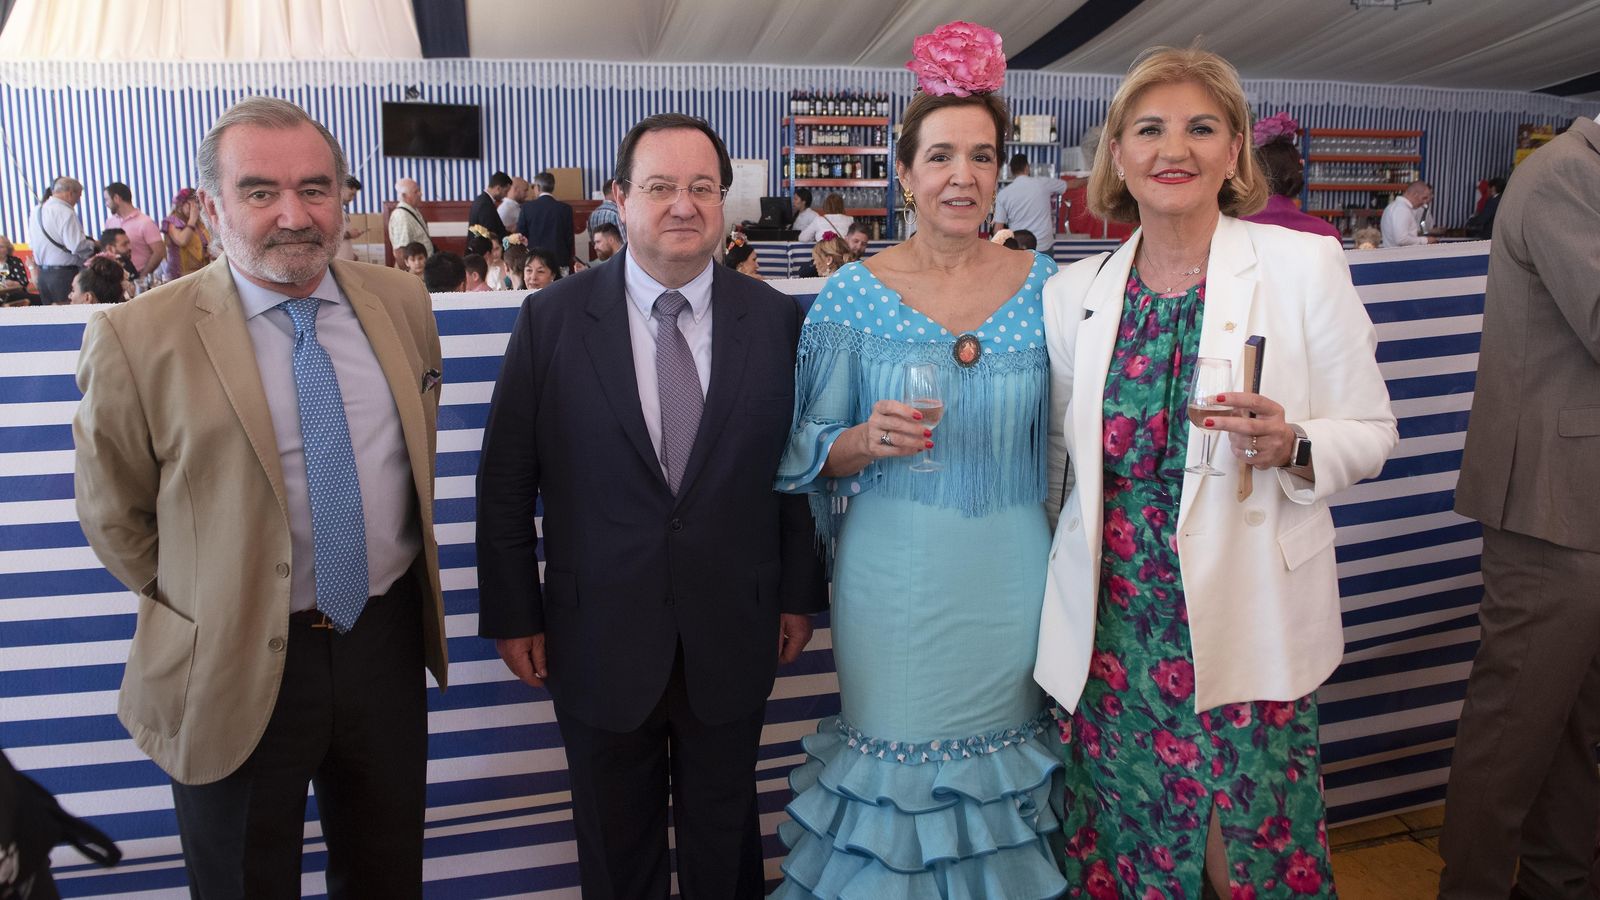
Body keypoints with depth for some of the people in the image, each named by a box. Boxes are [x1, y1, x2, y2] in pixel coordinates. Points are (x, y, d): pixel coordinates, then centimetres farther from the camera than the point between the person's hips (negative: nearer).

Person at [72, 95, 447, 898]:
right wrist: (201, 612, 2)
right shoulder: (137, 339, -15)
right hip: (236, 668, -3)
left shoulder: (401, 303, -1)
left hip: (389, 641, 4)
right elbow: (114, 518, -3)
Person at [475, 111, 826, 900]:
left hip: (733, 639, 1)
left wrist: (800, 594, 5)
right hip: (600, 639, 0)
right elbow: (506, 480, -3)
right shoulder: (552, 318, -7)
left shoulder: (775, 320, -4)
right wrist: (513, 615, -2)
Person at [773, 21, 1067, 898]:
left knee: (1006, 750, 14)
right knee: (894, 754, 8)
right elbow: (804, 451, 0)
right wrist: (864, 442, -21)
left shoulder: (1044, 286, 1)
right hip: (893, 582, -1)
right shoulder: (853, 293, -4)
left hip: (1010, 580, 2)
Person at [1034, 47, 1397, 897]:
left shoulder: (1305, 265, -4)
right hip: (1113, 626, 2)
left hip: (1247, 624, -2)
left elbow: (1370, 433, 1)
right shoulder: (1072, 293, 4)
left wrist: (1291, 445, -20)